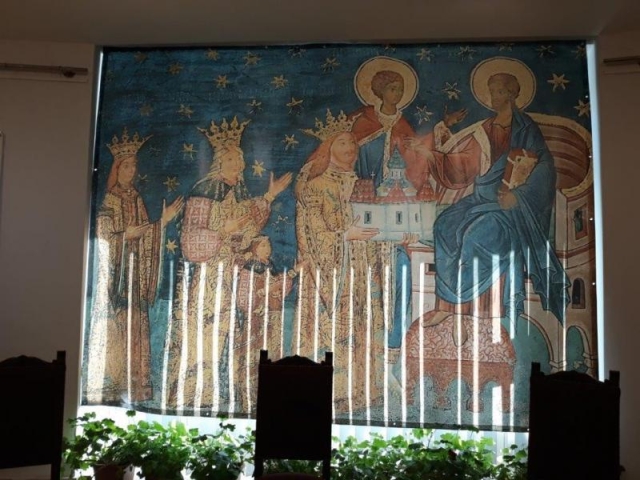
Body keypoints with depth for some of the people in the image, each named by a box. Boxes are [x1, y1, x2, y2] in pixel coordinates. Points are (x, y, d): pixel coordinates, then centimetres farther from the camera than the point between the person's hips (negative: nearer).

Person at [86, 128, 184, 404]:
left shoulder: (136, 199, 14)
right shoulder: (108, 200, -4)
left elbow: (145, 233, 13)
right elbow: (101, 236, -9)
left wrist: (163, 220, 3)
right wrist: (126, 235, -17)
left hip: (134, 271, 6)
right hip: (113, 271, -6)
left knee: (133, 329, 5)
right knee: (111, 329, -6)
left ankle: (130, 388, 10)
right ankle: (106, 389, 0)